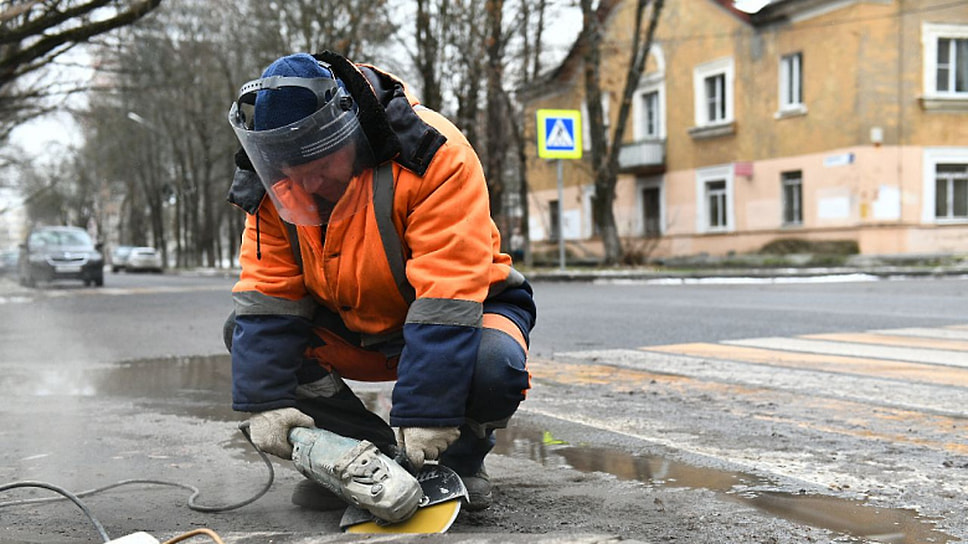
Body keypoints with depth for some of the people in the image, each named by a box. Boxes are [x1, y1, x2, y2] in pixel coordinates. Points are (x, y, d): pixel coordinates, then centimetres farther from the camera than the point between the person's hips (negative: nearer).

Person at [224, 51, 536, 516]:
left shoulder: (433, 154, -30)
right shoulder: (275, 185, -12)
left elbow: (447, 293, -34)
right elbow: (268, 293, -11)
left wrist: (426, 409, -36)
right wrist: (265, 399, -22)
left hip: (462, 313, -5)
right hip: (353, 330, 5)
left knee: (494, 367, -38)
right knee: (245, 332, -12)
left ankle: (461, 459, -2)